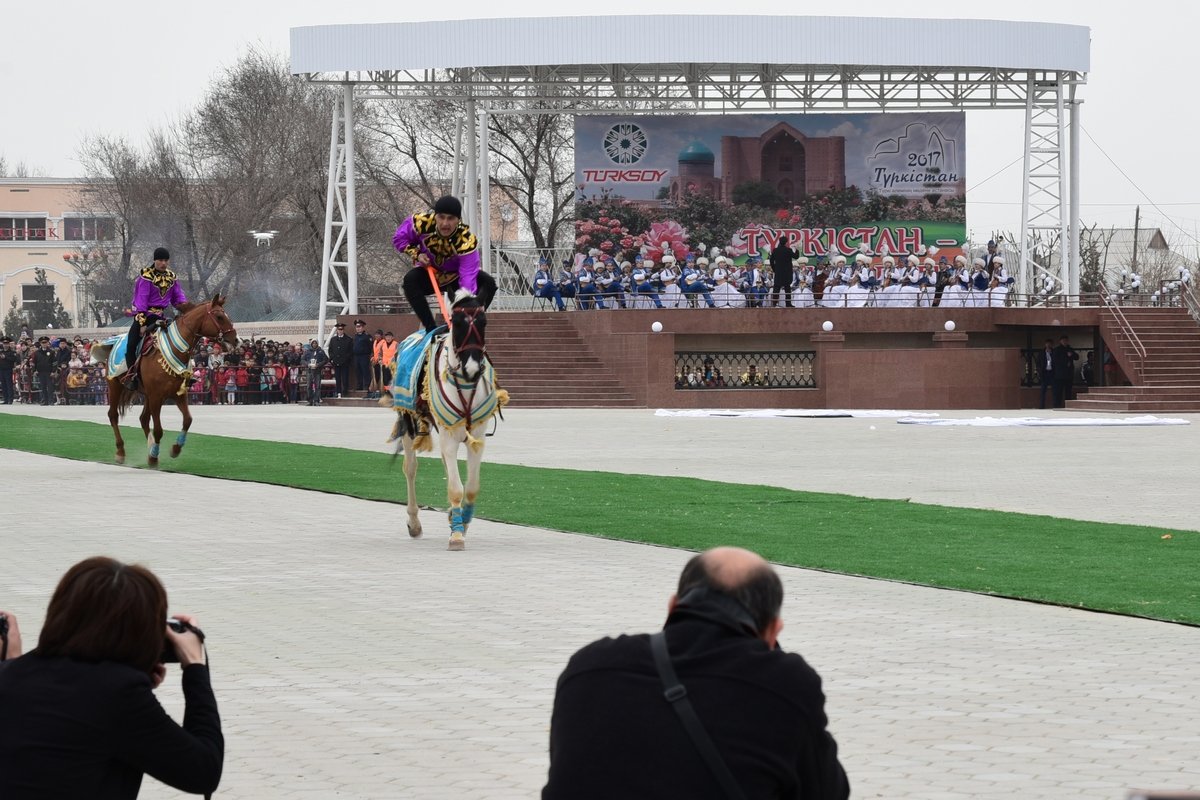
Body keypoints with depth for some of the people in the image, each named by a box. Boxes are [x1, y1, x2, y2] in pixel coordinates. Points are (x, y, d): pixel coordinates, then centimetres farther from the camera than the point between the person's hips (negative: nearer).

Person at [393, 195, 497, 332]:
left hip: (454, 278, -1)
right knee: (410, 280, -33)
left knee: (488, 283, -25)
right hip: (429, 274, 1)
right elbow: (399, 238, -6)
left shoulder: (466, 241, -35)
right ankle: (431, 329, -31)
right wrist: (416, 254, -22)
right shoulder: (422, 223, -27)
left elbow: (467, 278, -41)